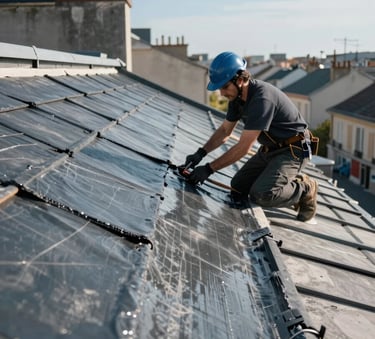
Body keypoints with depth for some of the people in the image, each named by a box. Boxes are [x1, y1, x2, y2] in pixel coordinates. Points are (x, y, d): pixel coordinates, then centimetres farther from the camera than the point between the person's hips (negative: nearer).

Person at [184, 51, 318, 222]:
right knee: (238, 188, 5)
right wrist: (200, 153, -3)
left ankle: (304, 190, 0)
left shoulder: (262, 98, -30)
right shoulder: (237, 96, -1)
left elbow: (243, 147, -29)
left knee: (261, 195, -26)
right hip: (269, 149, 9)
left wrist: (209, 168, -25)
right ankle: (291, 181, 16)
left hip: (293, 150, -9)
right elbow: (224, 131, 11)